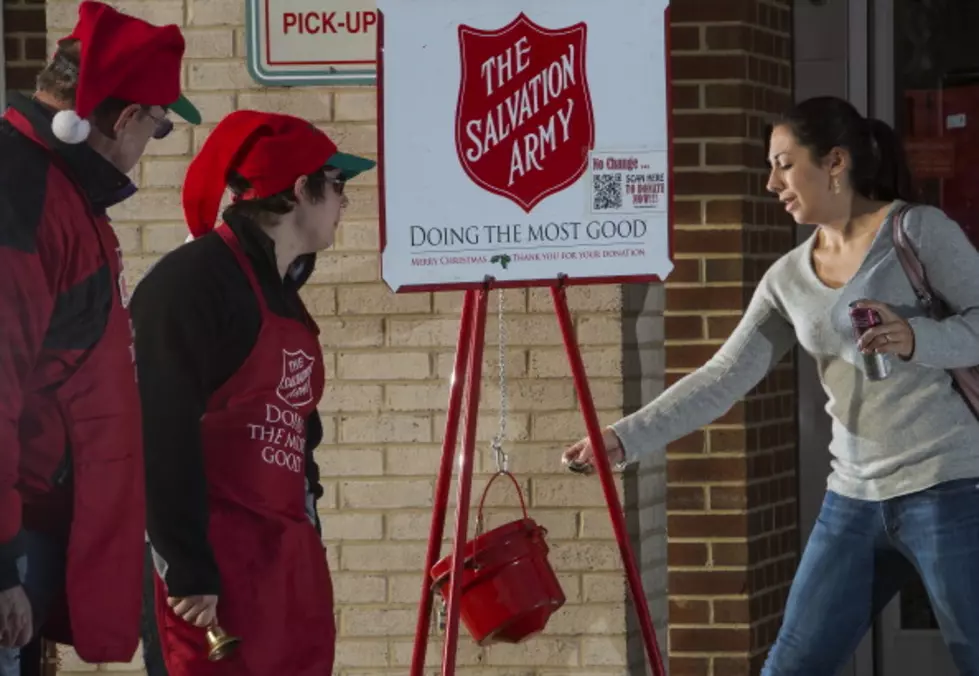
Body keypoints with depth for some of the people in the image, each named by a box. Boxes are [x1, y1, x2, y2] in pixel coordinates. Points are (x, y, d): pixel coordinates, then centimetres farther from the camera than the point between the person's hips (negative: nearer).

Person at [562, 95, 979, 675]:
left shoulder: (919, 230, -4)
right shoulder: (788, 279, 11)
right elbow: (724, 377, 5)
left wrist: (915, 339, -25)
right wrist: (625, 437, -4)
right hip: (854, 497, 6)